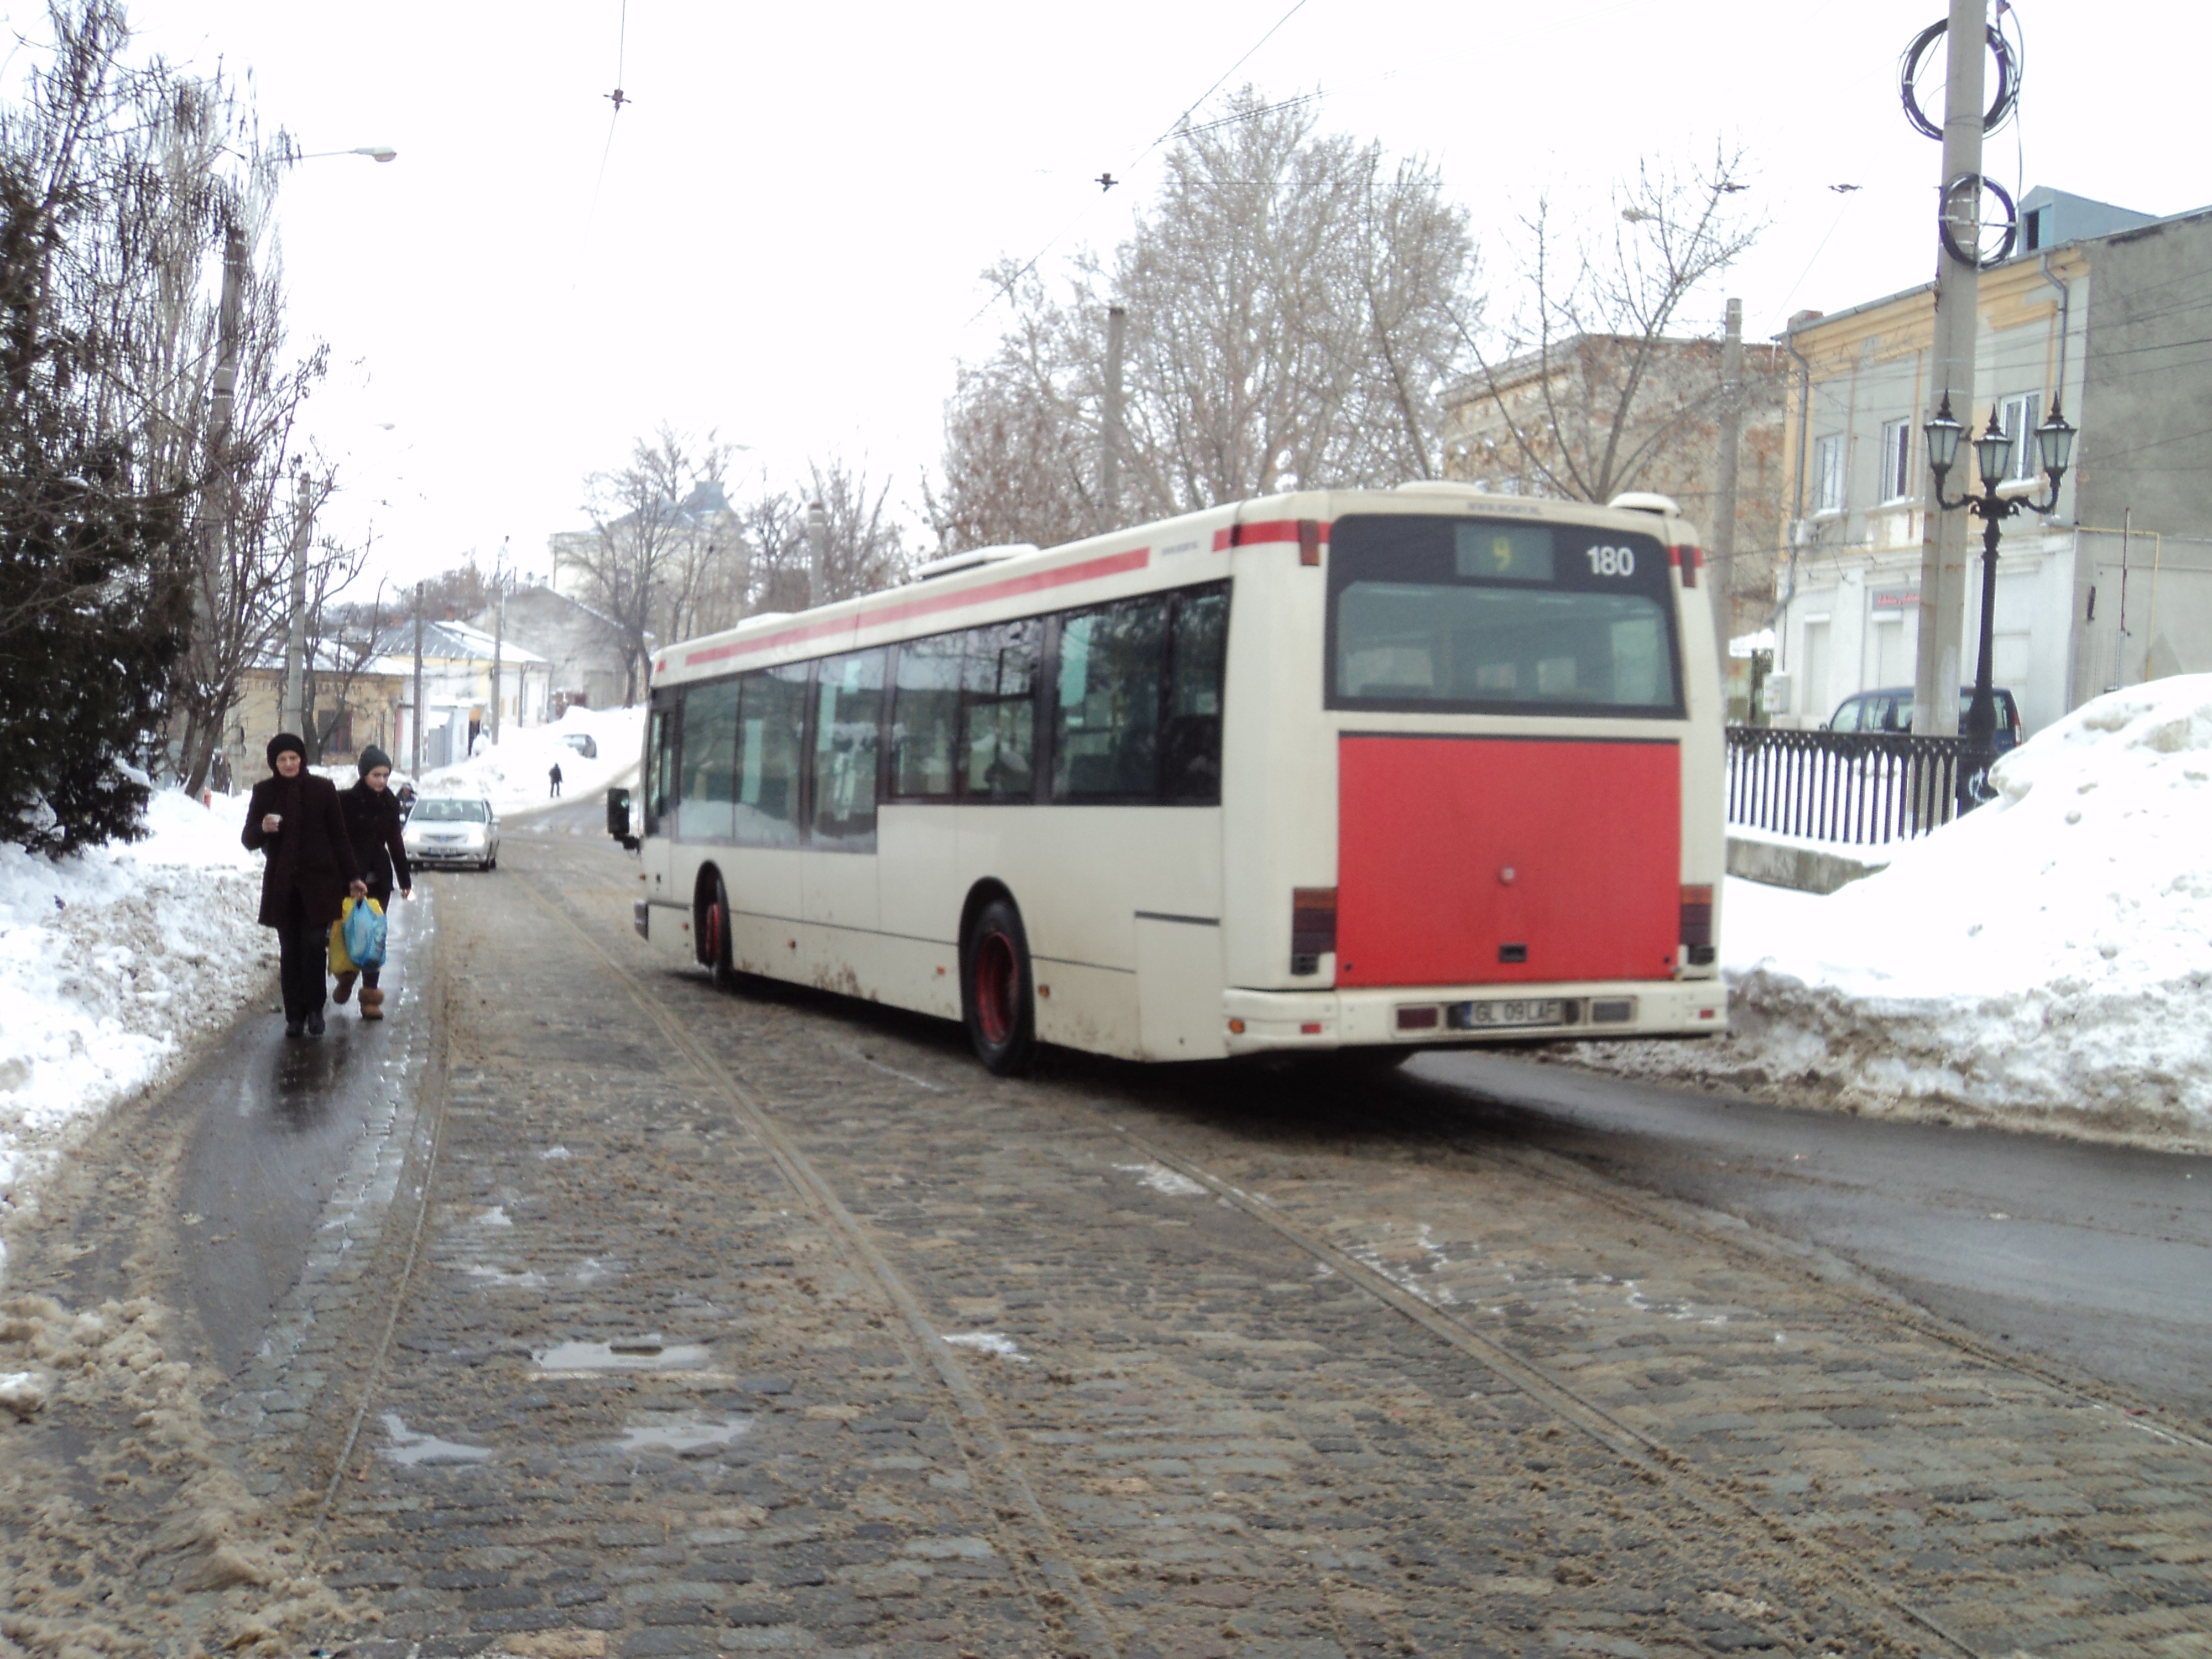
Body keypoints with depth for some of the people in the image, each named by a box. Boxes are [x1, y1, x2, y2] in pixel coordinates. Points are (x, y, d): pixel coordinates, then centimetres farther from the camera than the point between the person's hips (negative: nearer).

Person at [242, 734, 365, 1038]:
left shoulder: (322, 789, 0)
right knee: (290, 951, 5)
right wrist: (262, 828, -19)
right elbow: (249, 841, 4)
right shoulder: (264, 793, 3)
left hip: (318, 881, -2)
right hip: (282, 885, 2)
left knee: (314, 945, -10)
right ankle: (295, 1015, 11)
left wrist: (351, 878, 2)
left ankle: (314, 1010, 2)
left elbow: (339, 838, 4)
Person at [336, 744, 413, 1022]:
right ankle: (347, 976, 30)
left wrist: (405, 878, 14)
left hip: (379, 877, 3)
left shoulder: (390, 803, 6)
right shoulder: (347, 801, -8)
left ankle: (370, 996, 2)